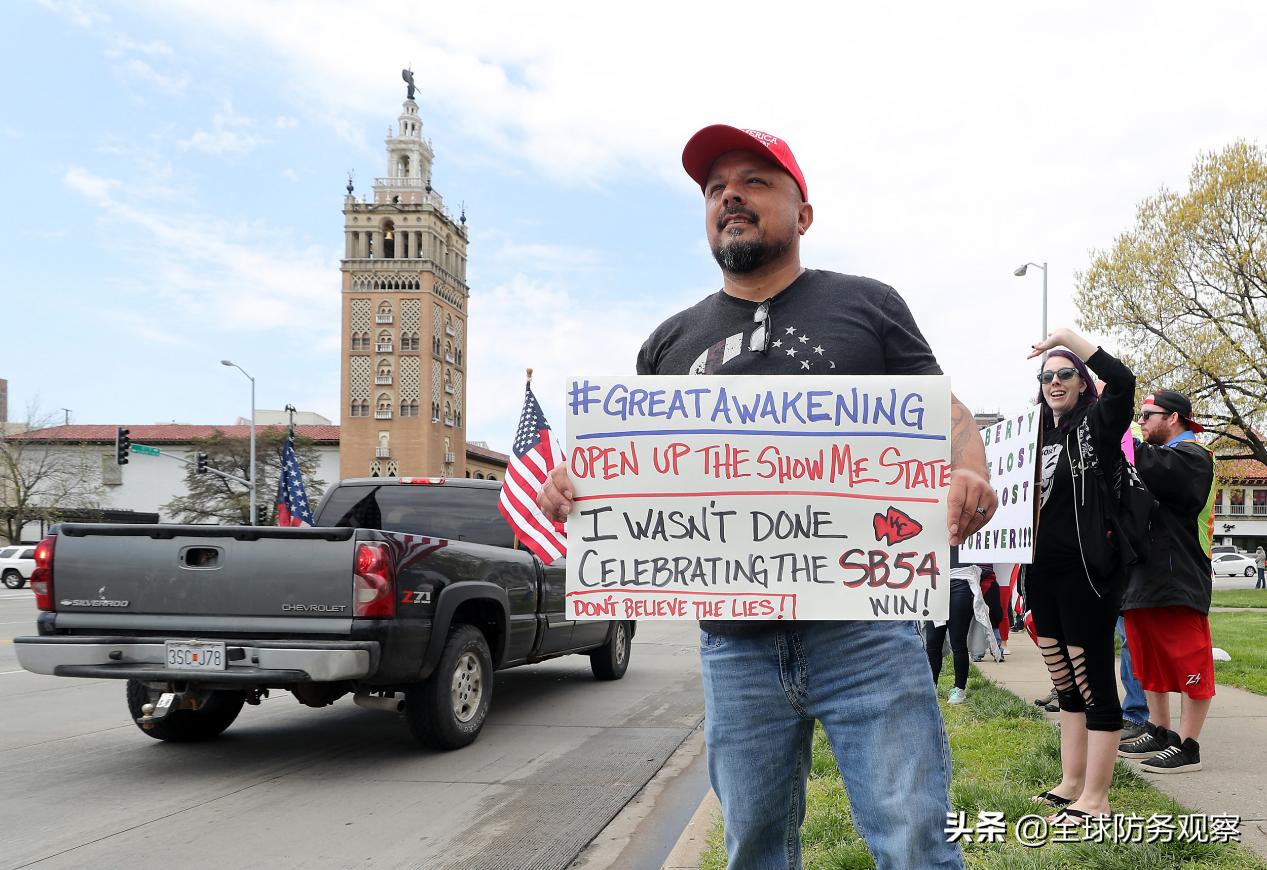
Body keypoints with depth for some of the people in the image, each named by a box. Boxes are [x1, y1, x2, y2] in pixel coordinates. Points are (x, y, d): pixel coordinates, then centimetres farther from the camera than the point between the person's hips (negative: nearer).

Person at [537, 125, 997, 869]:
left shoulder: (868, 305, 8)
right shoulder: (672, 343, 15)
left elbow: (945, 414, 7)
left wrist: (969, 471, -16)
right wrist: (574, 484, -5)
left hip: (864, 630, -3)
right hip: (737, 643, 3)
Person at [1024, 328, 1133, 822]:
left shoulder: (1096, 424, -4)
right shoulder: (1041, 435, 14)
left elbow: (1123, 382, -25)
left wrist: (1072, 338, -23)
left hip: (1087, 572, -7)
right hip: (1044, 572, 8)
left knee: (1094, 681, -2)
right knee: (1066, 683, 15)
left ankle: (1096, 798, 4)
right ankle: (1071, 782, 25)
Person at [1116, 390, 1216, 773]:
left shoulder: (1192, 456, -10)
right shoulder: (1163, 455, 22)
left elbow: (1148, 466, -30)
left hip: (1179, 579, -10)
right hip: (1144, 577, 10)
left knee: (1189, 661, -3)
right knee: (1150, 659, 15)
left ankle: (1187, 746, 1)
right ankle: (1158, 732, 25)